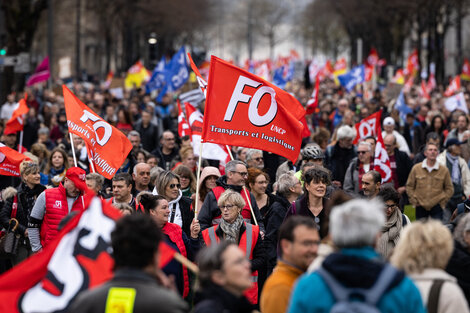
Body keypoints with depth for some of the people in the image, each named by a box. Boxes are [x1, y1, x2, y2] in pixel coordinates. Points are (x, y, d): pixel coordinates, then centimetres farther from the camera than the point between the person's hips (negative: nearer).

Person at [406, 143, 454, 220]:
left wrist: (443, 201, -2)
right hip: (420, 206, 1)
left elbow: (449, 189, 8)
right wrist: (414, 200, 1)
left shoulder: (444, 170, 1)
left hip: (437, 207, -1)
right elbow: (409, 186, 9)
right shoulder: (416, 168, 2)